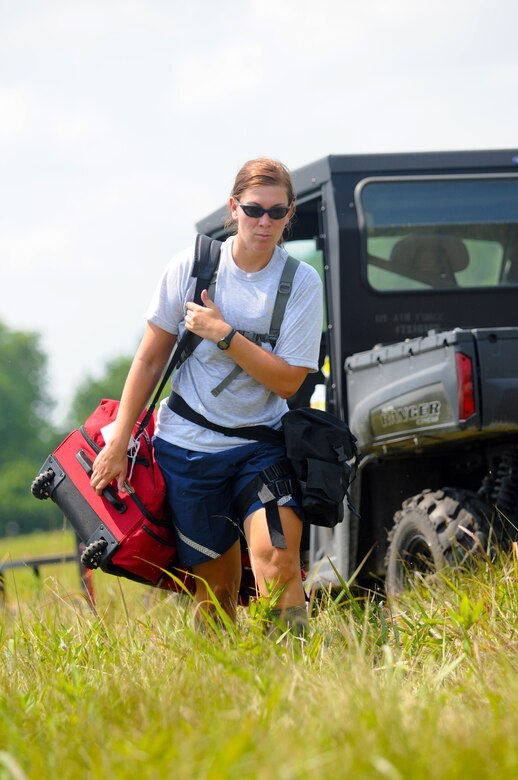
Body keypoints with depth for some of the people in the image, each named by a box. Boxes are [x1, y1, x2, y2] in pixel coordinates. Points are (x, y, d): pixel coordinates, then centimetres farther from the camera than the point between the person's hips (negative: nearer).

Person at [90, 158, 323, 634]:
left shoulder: (302, 283, -5)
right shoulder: (191, 267, -4)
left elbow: (288, 381, -11)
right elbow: (151, 360, 3)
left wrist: (223, 334, -19)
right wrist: (119, 444, 3)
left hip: (261, 445, -1)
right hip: (187, 448, 1)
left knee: (276, 558, -24)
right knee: (216, 590, 4)